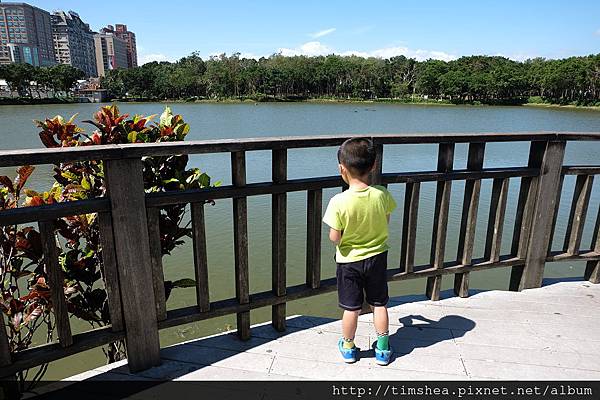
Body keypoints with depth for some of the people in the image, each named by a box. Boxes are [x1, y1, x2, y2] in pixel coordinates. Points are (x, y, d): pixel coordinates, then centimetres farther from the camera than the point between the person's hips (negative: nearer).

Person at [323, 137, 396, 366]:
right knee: (379, 304, 18)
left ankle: (348, 348, 35)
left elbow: (334, 238, -19)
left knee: (351, 308, 14)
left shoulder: (339, 202, -25)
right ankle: (382, 350, 32)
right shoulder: (382, 195, -15)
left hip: (349, 260, -2)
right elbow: (386, 223, 1)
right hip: (377, 257, 3)